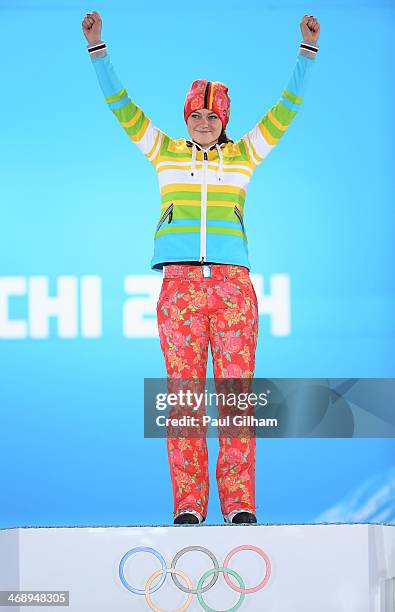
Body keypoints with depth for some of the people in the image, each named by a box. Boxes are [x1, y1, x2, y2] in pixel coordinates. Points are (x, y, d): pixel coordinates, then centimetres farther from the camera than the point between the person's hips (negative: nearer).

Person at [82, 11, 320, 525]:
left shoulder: (243, 155, 14)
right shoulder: (166, 153, 15)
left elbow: (288, 108, 8)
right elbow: (121, 106, 9)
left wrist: (308, 49, 0)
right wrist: (97, 48, 0)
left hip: (232, 285, 0)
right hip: (180, 285, 0)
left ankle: (239, 503, -4)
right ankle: (188, 505, -2)